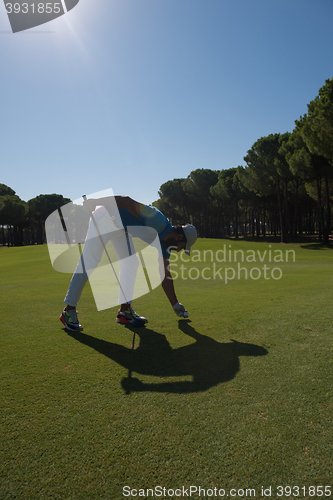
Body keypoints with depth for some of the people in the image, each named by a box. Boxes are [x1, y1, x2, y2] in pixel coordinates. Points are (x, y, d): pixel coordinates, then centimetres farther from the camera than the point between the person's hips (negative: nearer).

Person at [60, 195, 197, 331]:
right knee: (88, 265, -10)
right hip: (105, 216, -9)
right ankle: (69, 310, -1)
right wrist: (96, 201, -31)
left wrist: (175, 304, 14)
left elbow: (164, 274, 10)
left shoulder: (163, 242, 3)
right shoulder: (158, 221, -24)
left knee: (131, 263, 5)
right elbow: (129, 202, -29)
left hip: (120, 227, 9)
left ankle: (125, 310, 9)